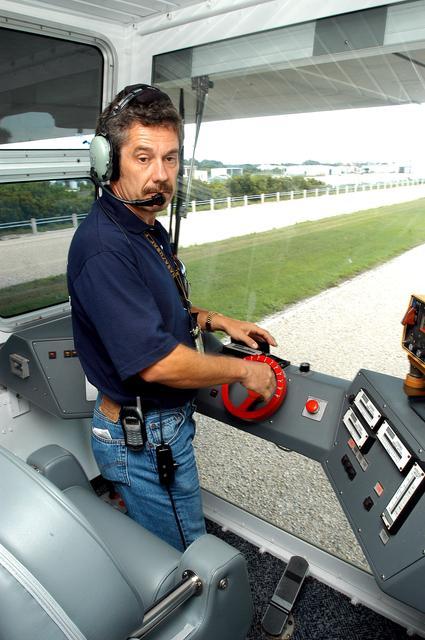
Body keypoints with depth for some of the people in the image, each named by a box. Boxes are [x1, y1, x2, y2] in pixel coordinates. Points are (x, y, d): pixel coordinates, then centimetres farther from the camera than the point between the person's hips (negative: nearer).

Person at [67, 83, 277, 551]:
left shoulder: (147, 230, 5)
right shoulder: (103, 248, -29)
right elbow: (157, 363, -31)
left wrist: (217, 321, 5)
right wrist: (243, 371, -18)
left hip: (163, 421, 10)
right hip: (144, 440, -9)